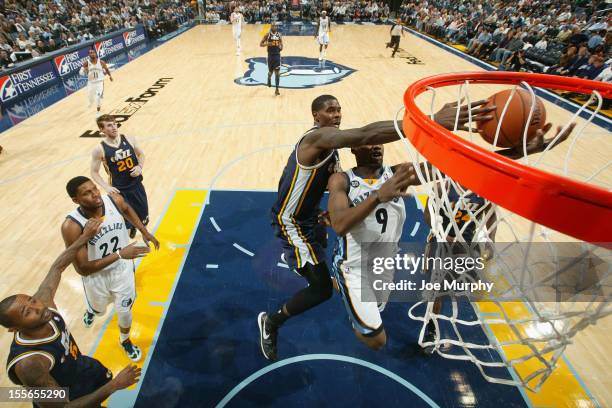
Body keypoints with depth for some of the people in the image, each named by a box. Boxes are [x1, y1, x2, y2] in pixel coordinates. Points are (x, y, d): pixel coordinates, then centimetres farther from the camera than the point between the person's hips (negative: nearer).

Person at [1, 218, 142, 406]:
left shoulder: (43, 301, -25)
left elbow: (57, 267, -7)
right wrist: (114, 386, -38)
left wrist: (85, 236, -4)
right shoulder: (28, 364, -42)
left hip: (82, 366, 6)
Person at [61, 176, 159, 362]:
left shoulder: (114, 199, -23)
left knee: (125, 311, 14)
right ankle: (92, 309, 67)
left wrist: (144, 231, 3)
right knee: (99, 309, 27)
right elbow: (82, 268, -29)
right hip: (95, 275, -1)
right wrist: (119, 254, -37)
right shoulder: (71, 226, -33)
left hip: (122, 268, 2)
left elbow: (127, 209, 4)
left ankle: (125, 341, 47)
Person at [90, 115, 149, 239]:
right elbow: (94, 172, -4)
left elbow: (141, 155, 9)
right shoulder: (99, 150, -13)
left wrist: (140, 166, -11)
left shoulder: (129, 139, -6)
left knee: (143, 217, 17)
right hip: (119, 190, -3)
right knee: (126, 222, 6)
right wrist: (106, 187, -17)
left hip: (137, 185, 3)